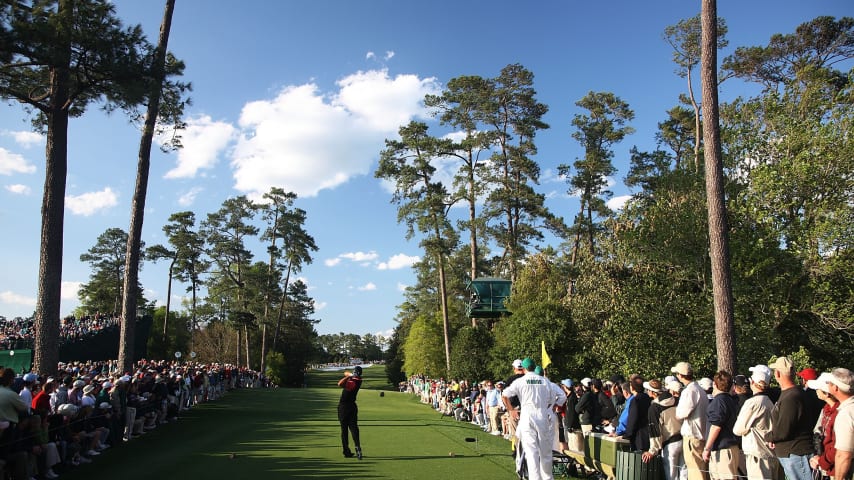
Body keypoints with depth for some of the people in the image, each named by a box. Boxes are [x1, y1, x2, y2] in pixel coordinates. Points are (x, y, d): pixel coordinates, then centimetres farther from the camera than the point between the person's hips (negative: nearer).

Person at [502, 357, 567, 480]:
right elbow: (562, 396, 6)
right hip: (544, 417, 2)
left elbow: (504, 395, -8)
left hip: (527, 417, -2)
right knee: (545, 450, 14)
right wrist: (551, 407, 16)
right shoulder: (545, 381, 6)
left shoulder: (520, 381, 1)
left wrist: (511, 410, 5)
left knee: (531, 451, -5)